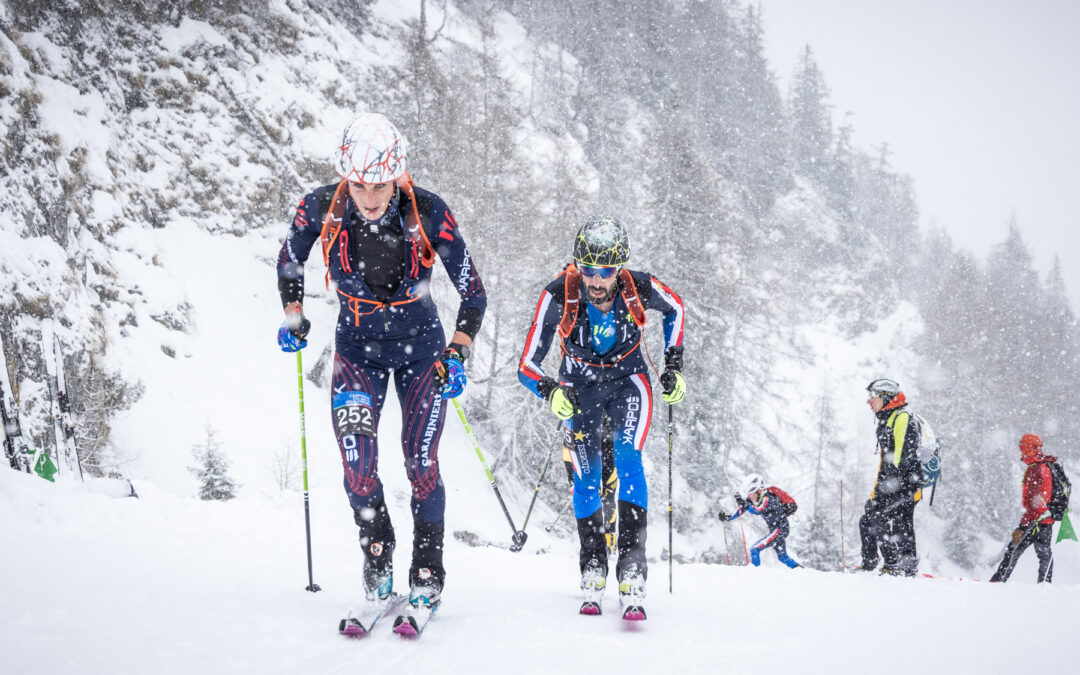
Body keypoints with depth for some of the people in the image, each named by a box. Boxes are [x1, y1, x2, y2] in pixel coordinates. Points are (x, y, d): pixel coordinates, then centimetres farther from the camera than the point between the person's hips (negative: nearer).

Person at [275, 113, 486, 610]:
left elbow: (473, 295, -15)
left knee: (420, 463, -4)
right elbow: (290, 260, 3)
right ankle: (376, 551, 10)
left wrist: (457, 354, -26)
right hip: (358, 349, 1)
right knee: (357, 460, -15)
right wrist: (293, 318, -6)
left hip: (421, 349, -1)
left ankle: (428, 570, 14)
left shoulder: (428, 215, -25)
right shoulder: (322, 209, -20)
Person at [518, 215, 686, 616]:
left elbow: (674, 309, 0)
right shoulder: (559, 297, -30)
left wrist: (674, 366, -4)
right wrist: (550, 391, -44)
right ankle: (593, 575, 9)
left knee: (628, 459, -23)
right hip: (580, 385, 1)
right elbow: (528, 365, -24)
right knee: (586, 477, -8)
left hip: (628, 380, 0)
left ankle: (632, 568, -25)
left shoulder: (641, 289, -27)